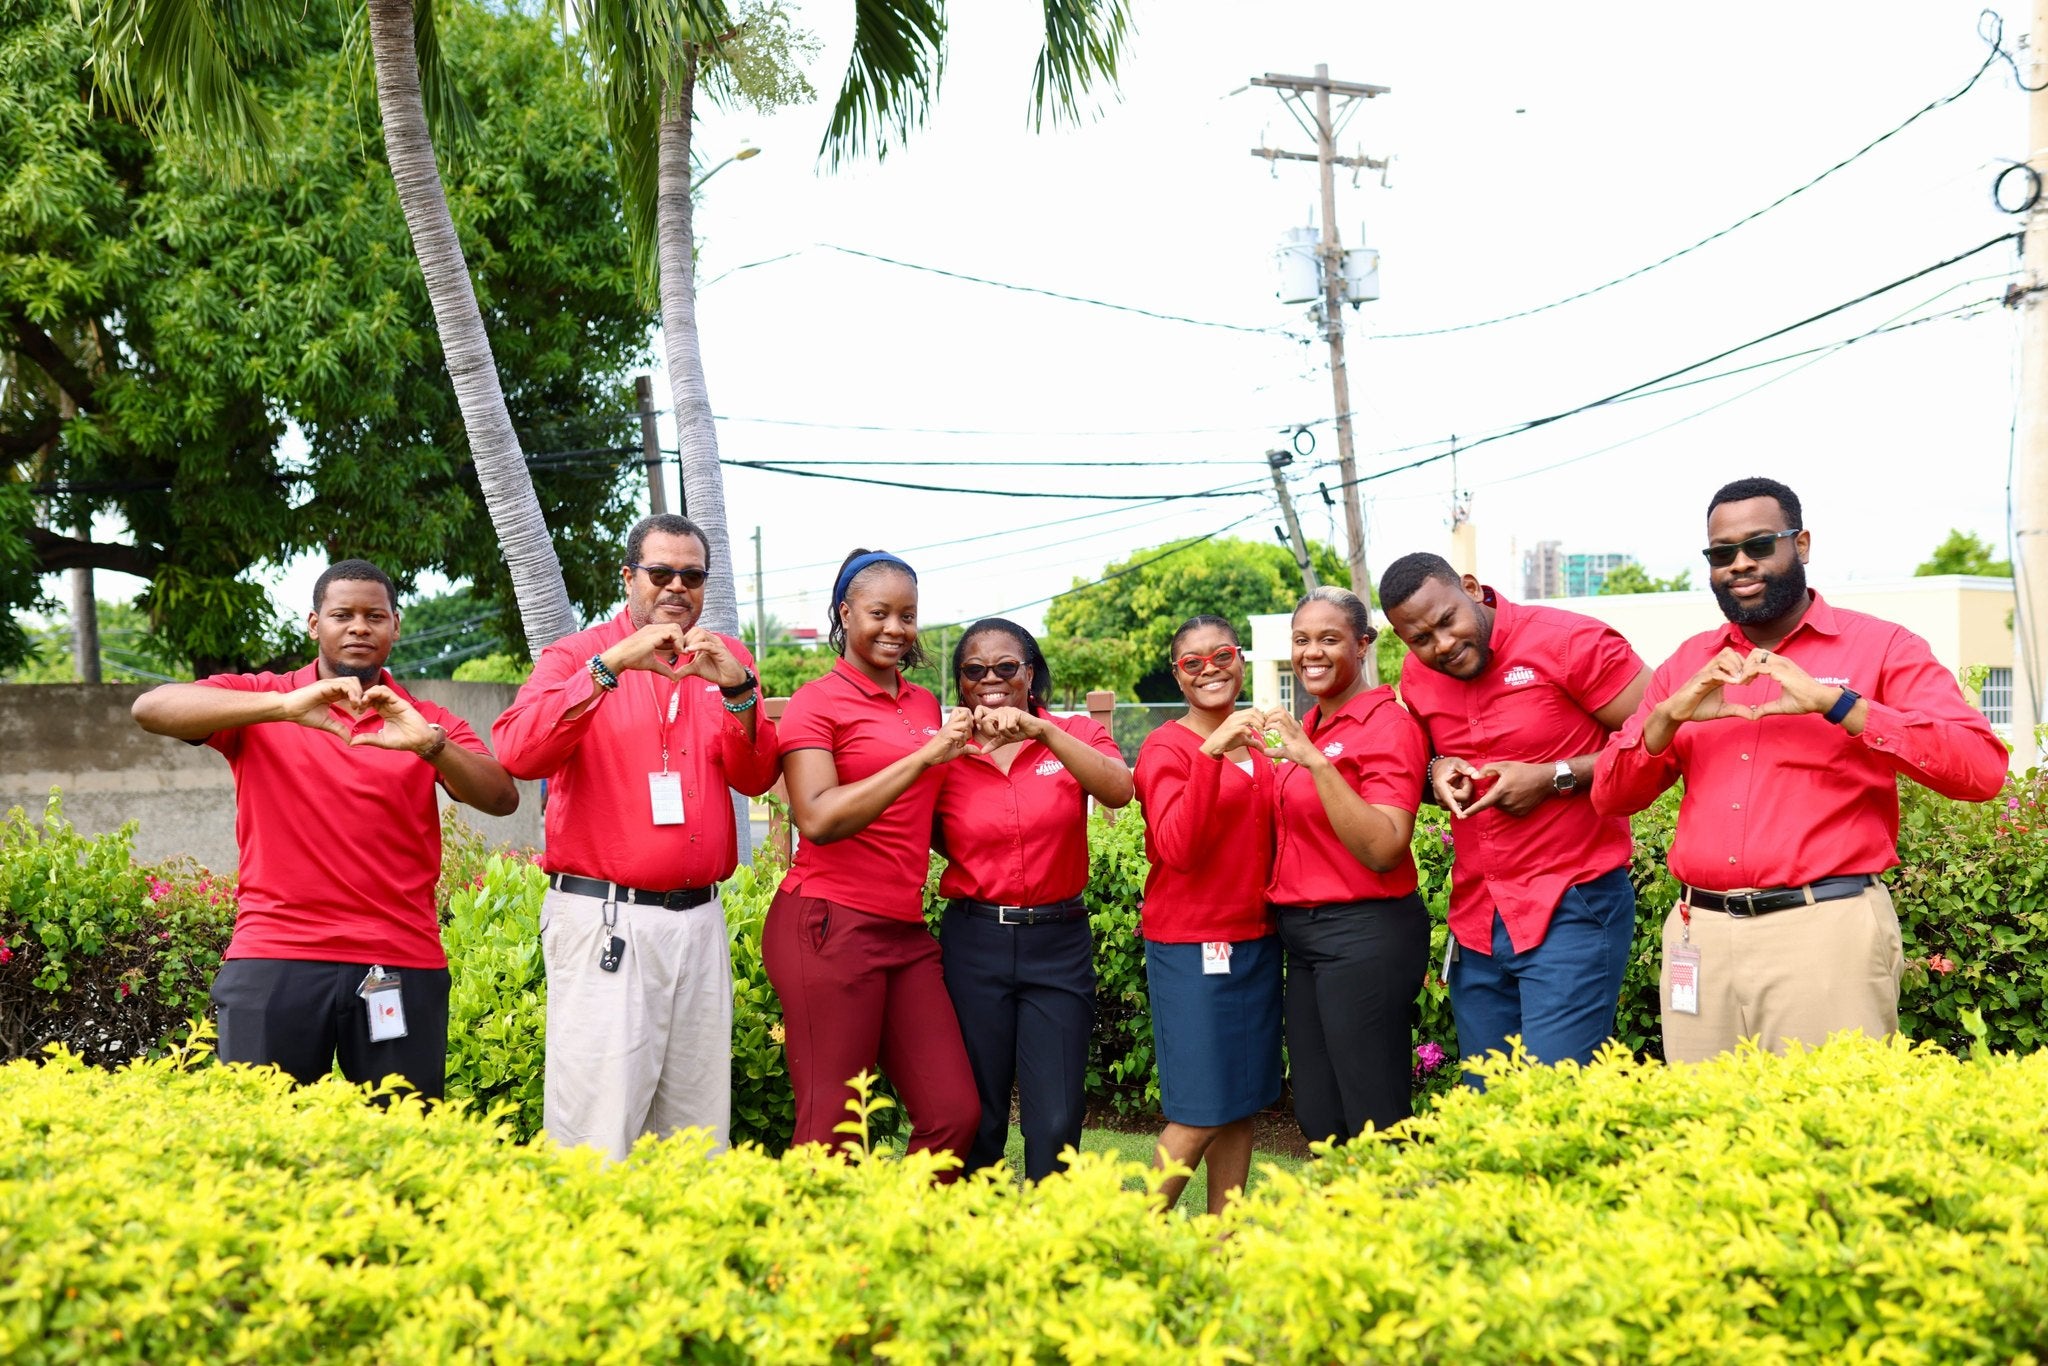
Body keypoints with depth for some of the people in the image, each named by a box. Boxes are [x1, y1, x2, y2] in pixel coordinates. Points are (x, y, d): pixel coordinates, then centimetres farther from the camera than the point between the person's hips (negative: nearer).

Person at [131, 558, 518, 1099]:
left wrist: (429, 745, -21)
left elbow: (503, 799, -2)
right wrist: (283, 706, -21)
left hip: (401, 967, 1)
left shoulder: (426, 723, 12)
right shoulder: (259, 698, 8)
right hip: (274, 960, -1)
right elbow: (150, 708, -9)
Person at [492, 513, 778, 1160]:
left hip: (699, 919, 4)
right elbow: (518, 751, -13)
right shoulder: (578, 656, 4)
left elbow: (755, 777, 5)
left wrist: (737, 690, -12)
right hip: (604, 918, -4)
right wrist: (610, 666, -19)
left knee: (699, 1131, 4)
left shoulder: (726, 660, 15)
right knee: (598, 1131, -8)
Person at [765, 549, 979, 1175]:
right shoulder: (817, 702, -3)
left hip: (905, 932, 6)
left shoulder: (926, 705, 15)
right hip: (831, 928, -6)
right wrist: (924, 756, -19)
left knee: (955, 1115, 2)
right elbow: (818, 819, -17)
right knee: (830, 1128, -2)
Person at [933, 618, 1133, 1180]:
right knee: (977, 1118, 6)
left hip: (1059, 943, 0)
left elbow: (1118, 790, -20)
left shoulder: (1074, 734, 2)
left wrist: (1040, 731, -29)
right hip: (974, 943, 1)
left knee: (1056, 1122, -1)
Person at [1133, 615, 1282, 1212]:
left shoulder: (1254, 744, 12)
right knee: (1200, 1117, -5)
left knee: (1242, 1108, 9)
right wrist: (1212, 753, -30)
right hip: (1191, 949, -7)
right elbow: (1176, 848, -22)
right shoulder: (1166, 747, -7)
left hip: (1255, 941, 7)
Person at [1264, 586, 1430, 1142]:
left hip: (1365, 936, -8)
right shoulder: (1307, 729, 11)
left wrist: (1316, 761, -26)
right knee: (1318, 1122, 12)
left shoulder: (1387, 724, -10)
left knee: (1375, 1126, 0)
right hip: (1303, 939, 8)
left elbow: (1383, 850, -20)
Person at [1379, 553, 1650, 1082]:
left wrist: (1553, 777, -16)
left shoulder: (1569, 642, -10)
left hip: (1572, 911, -6)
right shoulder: (1417, 674, 8)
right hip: (1477, 919, 6)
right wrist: (1437, 771, 0)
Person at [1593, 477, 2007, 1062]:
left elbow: (1983, 769, -10)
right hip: (1699, 933, 4)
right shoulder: (1688, 663, 14)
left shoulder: (1880, 647, 2)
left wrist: (1832, 701, -17)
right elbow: (1609, 796, 10)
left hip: (1827, 930, -3)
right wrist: (1670, 714, -8)